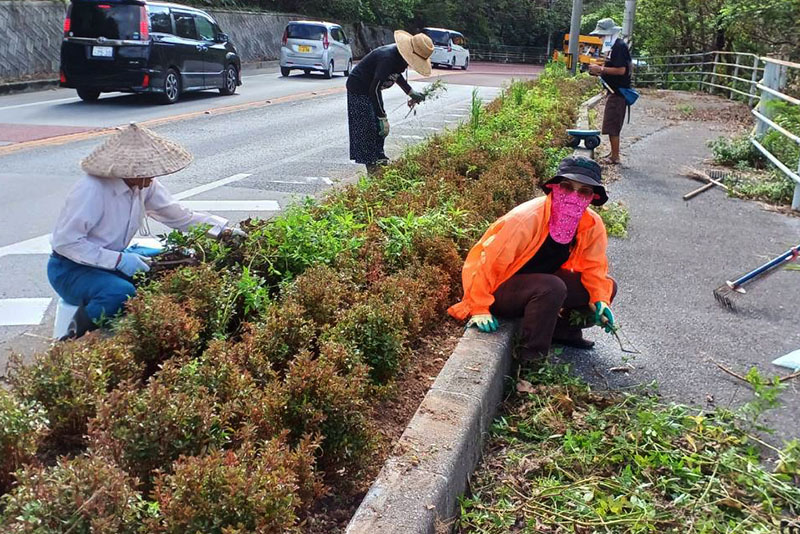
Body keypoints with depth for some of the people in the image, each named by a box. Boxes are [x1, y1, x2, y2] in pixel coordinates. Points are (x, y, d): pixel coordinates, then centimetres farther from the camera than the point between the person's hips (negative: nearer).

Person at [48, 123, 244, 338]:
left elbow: (180, 217, 3)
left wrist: (223, 229, -7)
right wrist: (118, 260, -33)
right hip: (71, 267, -7)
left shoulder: (145, 184, -6)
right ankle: (75, 338, -9)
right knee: (121, 293, -35)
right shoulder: (92, 191, -28)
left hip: (115, 257, 8)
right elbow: (65, 242, -28)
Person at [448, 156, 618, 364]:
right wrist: (479, 310, -24)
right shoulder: (525, 219, -28)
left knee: (607, 287, -2)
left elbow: (593, 266, 4)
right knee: (552, 287, -36)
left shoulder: (593, 226, -9)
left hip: (541, 283, 7)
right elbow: (484, 261, -26)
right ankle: (533, 356, -19)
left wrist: (601, 300, -14)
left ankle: (564, 331, 12)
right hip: (502, 290, -7)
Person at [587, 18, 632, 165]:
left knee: (612, 125, -8)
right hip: (615, 91, 10)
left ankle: (615, 157, -2)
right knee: (613, 126, 16)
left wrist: (601, 69, -18)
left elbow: (621, 70, -24)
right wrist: (599, 71, 8)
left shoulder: (619, 47, -16)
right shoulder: (615, 46, 15)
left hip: (618, 92, -10)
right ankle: (613, 153, 24)